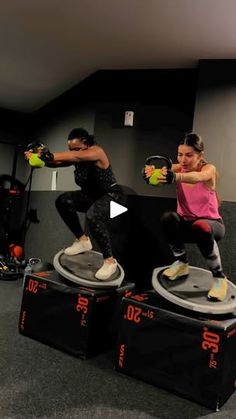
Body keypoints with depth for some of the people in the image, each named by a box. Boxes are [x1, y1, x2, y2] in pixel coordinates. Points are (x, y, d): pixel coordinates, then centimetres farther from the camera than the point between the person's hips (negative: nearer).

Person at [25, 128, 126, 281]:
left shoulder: (96, 151, -23)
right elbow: (57, 162, -16)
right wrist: (37, 157, -34)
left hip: (113, 196, -8)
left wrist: (51, 155, -56)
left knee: (93, 217, -36)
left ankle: (110, 261, -20)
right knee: (63, 201, 0)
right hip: (93, 195, 8)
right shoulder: (76, 155, -1)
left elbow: (77, 157, -44)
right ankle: (83, 240, 13)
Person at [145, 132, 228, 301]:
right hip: (186, 223, 3)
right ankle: (181, 262, -4)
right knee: (168, 217, -29)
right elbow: (163, 170, -30)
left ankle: (219, 277, -15)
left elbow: (197, 177, -43)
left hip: (210, 223, -3)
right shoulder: (179, 168, -6)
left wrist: (175, 177, -64)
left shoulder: (209, 169, -17)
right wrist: (152, 171, -55)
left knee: (200, 227, -38)